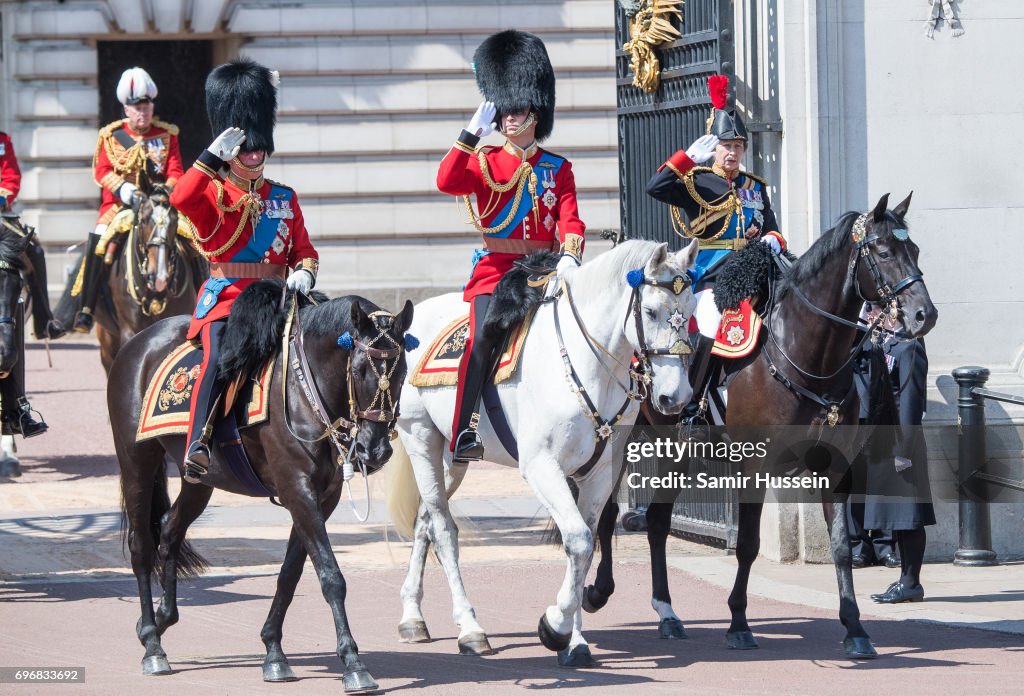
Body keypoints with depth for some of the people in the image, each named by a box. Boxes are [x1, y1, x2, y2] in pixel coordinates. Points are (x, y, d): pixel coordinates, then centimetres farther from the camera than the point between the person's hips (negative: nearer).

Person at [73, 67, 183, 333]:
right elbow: (101, 171, 1)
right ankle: (86, 309, -22)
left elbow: (175, 172, 5)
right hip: (120, 203, -1)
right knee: (98, 239, -25)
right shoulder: (111, 135, 8)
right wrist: (123, 189, -18)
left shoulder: (167, 134, 10)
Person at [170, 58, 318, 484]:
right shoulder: (213, 195, 4)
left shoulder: (284, 198, 18)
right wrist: (214, 155, -21)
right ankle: (198, 446, -36)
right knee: (219, 356, -31)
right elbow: (181, 199, -18)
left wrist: (304, 274, -4)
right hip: (226, 295, -5)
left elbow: (303, 249, 18)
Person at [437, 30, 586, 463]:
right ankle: (464, 432, -32)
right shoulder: (485, 163, 10)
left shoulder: (558, 169, 14)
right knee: (486, 333, -27)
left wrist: (569, 258, -16)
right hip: (496, 269, -3)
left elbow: (570, 221, 4)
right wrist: (474, 131, -14)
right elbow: (448, 182, -10)